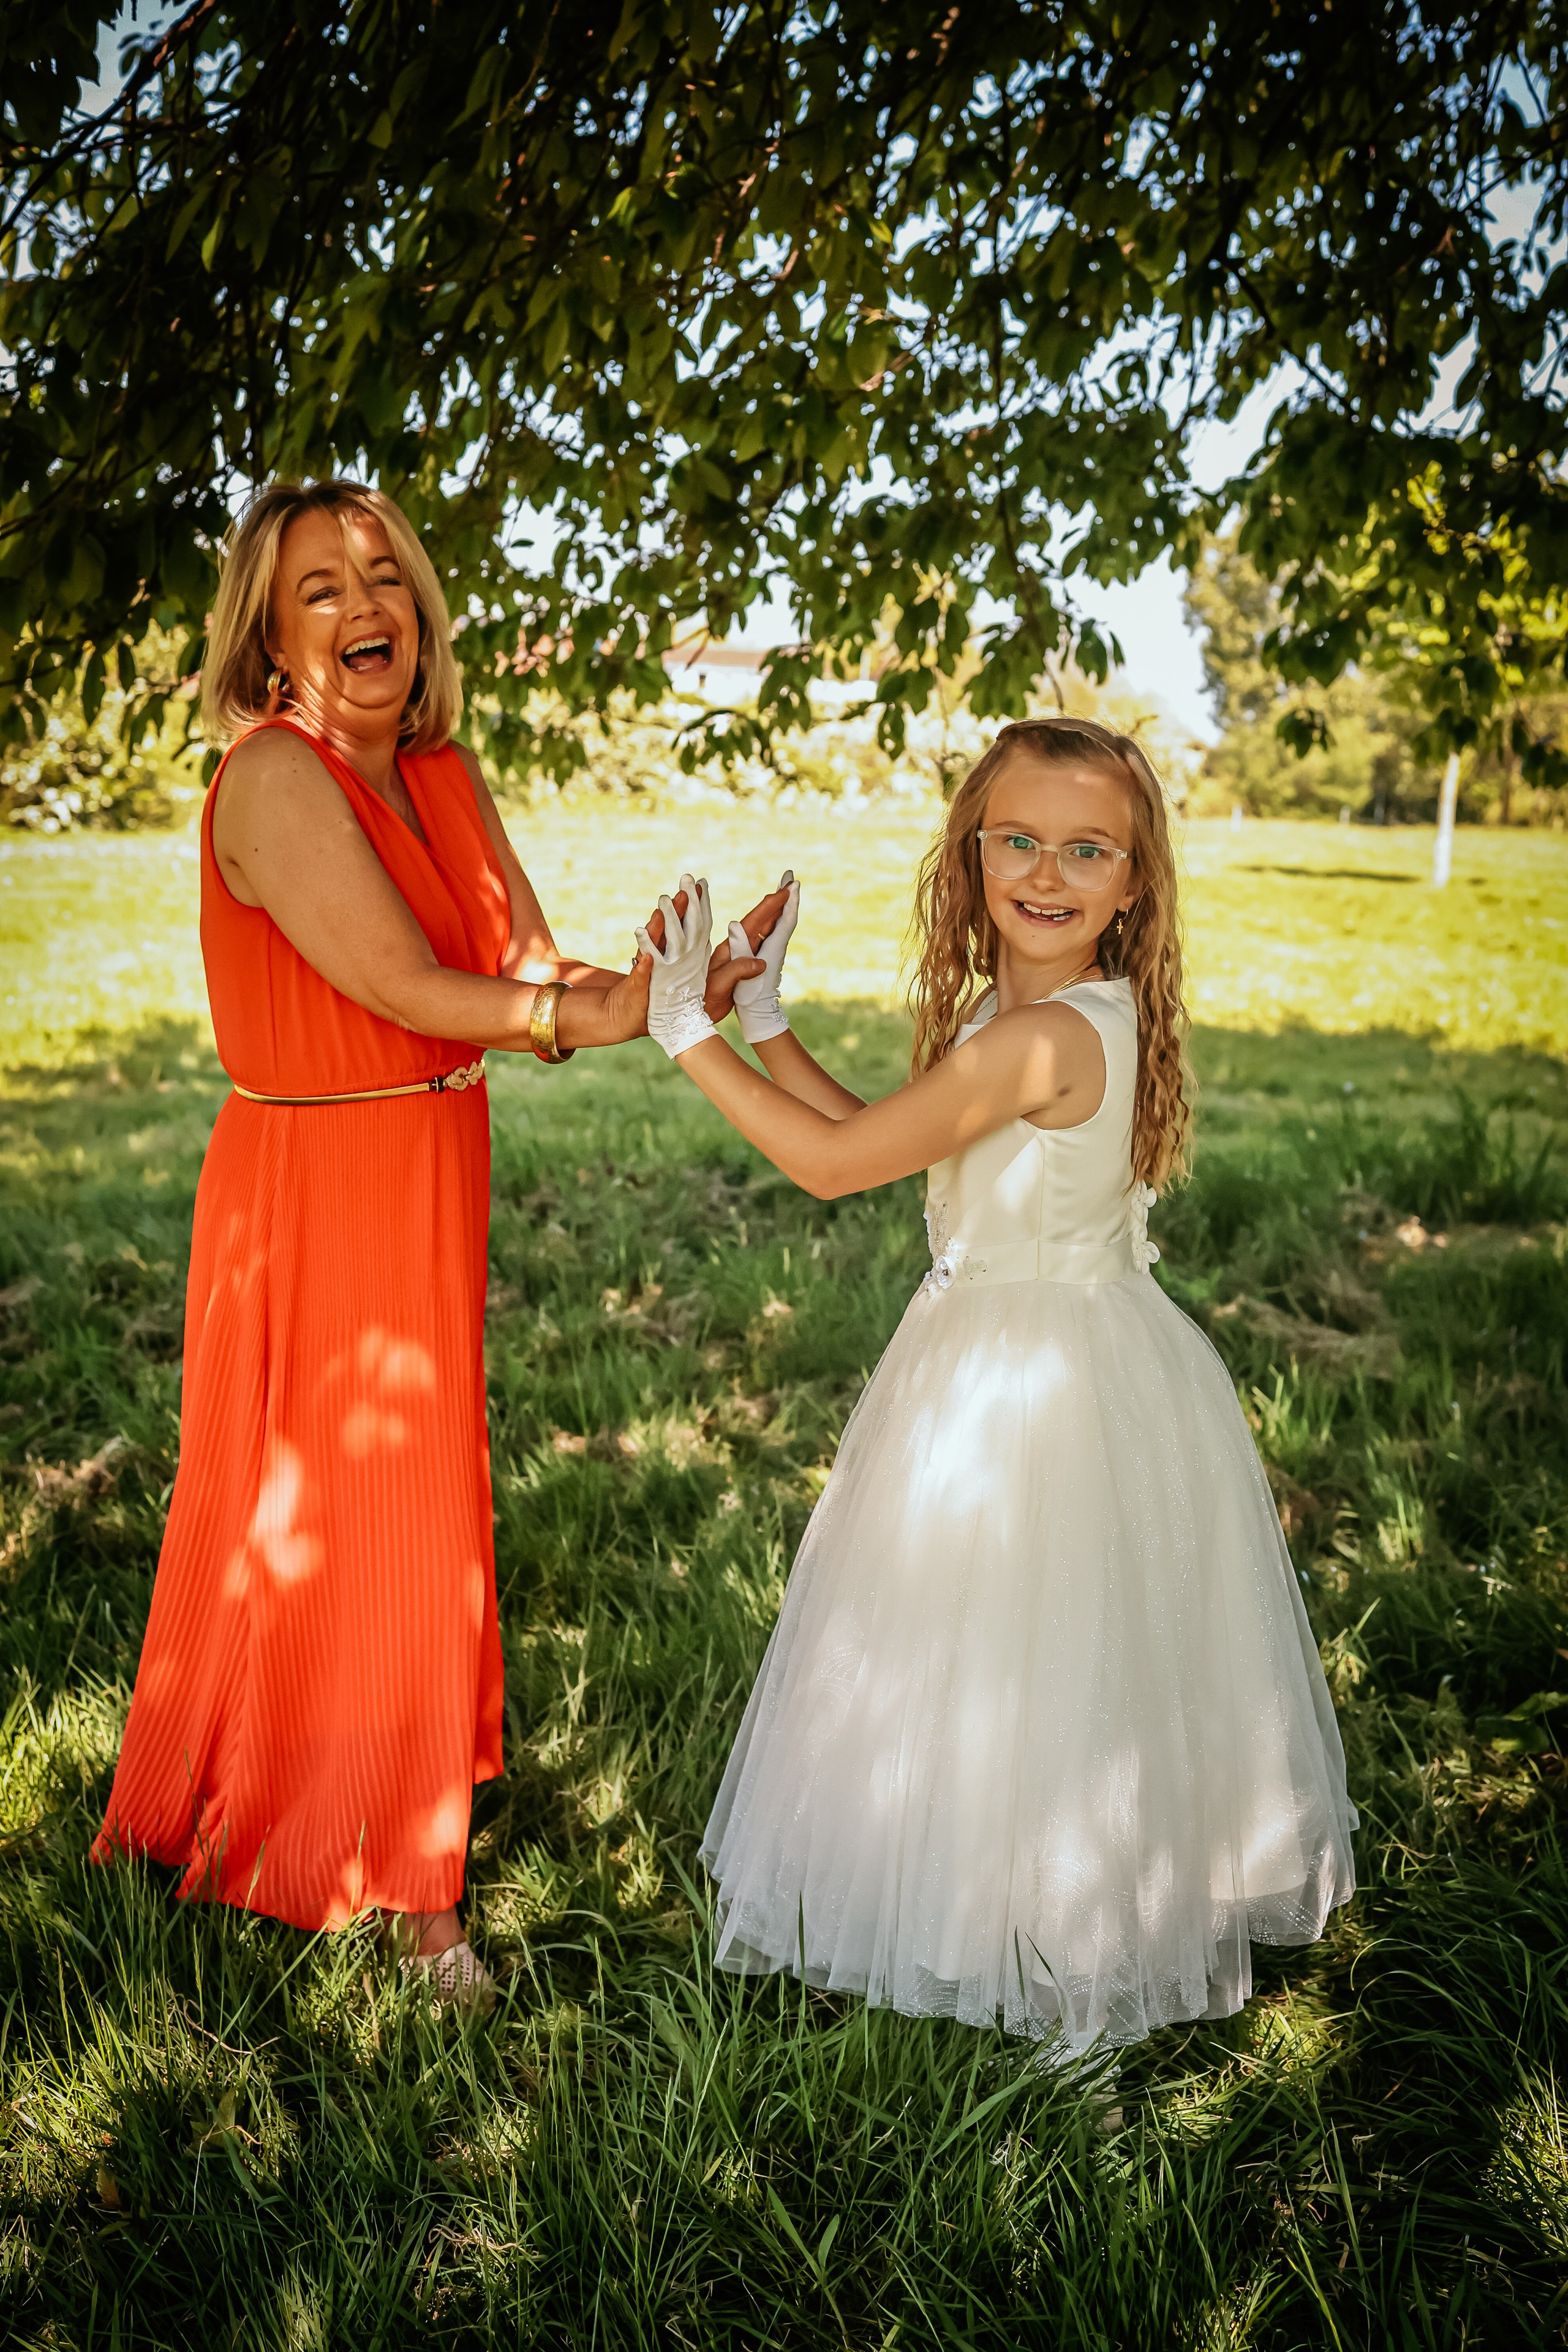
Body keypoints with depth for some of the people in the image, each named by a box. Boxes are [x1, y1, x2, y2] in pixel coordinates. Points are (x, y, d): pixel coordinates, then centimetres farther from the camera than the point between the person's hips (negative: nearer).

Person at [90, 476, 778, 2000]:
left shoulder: (444, 777, 6)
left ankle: (400, 1871, 37)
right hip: (310, 1201, -7)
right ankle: (283, 1854, 29)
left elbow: (539, 985, -1)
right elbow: (409, 991, -22)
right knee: (306, 1526, 7)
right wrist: (621, 1008, -20)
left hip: (430, 1197, 7)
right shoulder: (272, 779, -16)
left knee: (420, 1526, 16)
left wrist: (646, 979, -20)